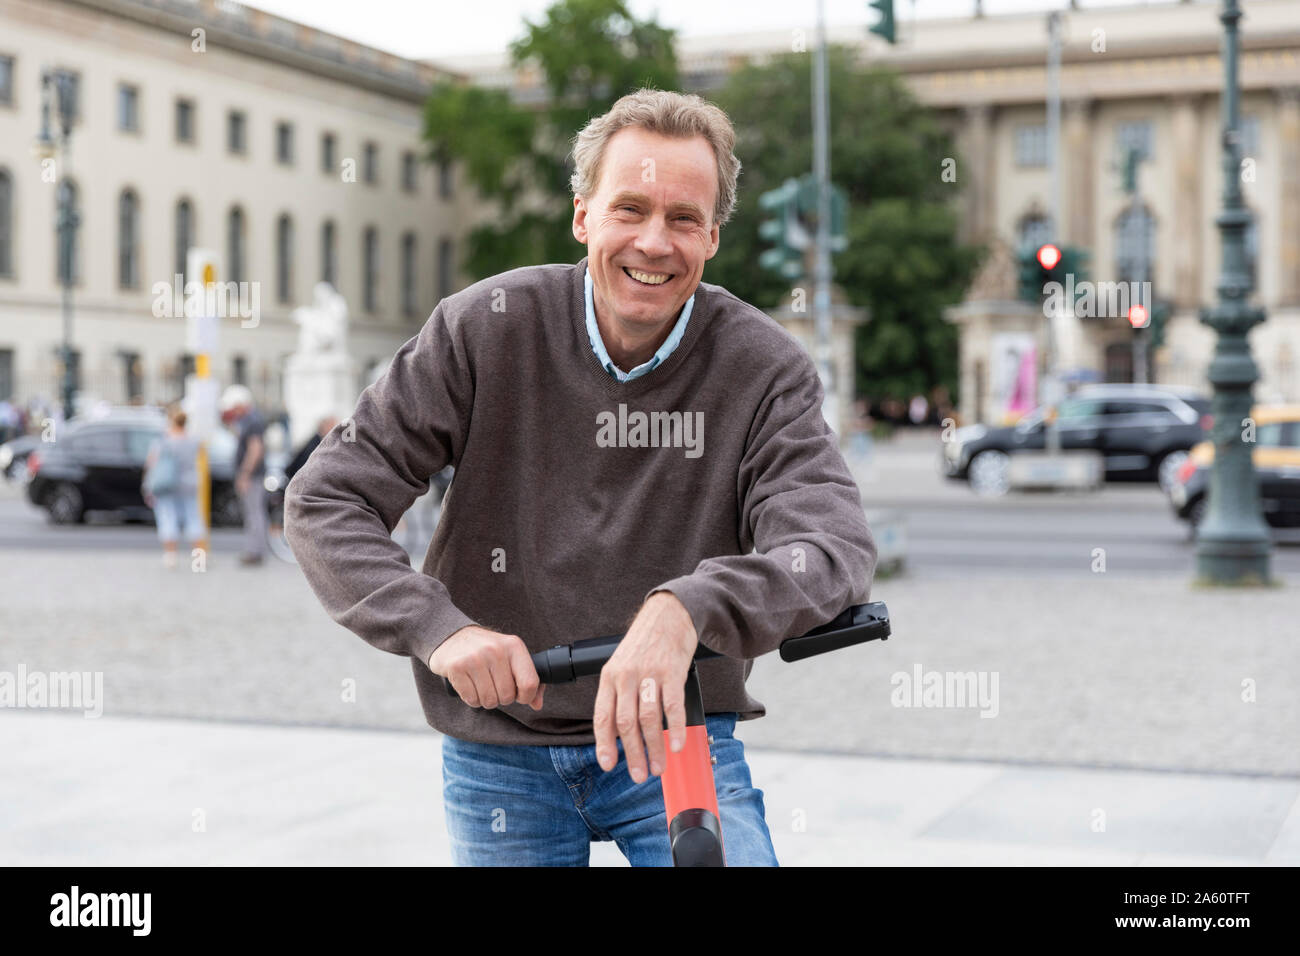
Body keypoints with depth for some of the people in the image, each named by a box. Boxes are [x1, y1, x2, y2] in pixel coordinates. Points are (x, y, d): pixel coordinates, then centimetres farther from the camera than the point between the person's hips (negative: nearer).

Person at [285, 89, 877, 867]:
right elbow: (326, 500, -10)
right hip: (501, 752, 1)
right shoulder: (485, 329, -9)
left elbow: (837, 544, -25)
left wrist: (689, 609, -45)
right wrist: (437, 626, -28)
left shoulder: (764, 367, -10)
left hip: (672, 733, -1)